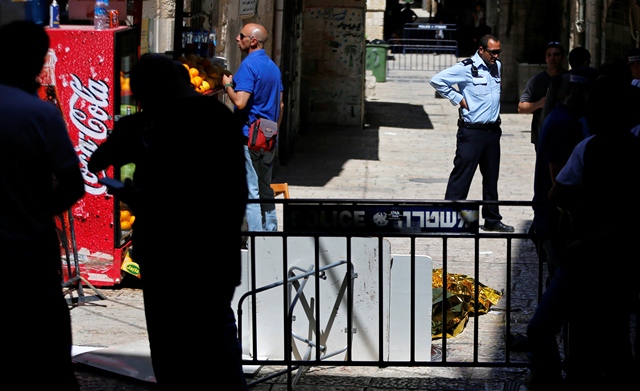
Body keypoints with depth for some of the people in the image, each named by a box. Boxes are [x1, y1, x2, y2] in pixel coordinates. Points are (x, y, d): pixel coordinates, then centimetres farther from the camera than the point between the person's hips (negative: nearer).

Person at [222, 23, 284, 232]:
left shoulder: (248, 65, -15)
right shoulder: (273, 66, 13)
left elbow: (240, 102, -23)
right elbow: (280, 104, 18)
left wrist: (227, 85, -6)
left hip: (250, 137, -9)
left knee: (251, 193, -6)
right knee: (265, 190, 15)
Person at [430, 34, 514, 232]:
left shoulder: (497, 67, 11)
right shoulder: (466, 68, -11)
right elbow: (437, 80, -13)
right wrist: (458, 98, -11)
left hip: (493, 130, 7)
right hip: (471, 132, -7)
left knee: (491, 176, 13)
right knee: (462, 174, -4)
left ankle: (492, 219, 22)